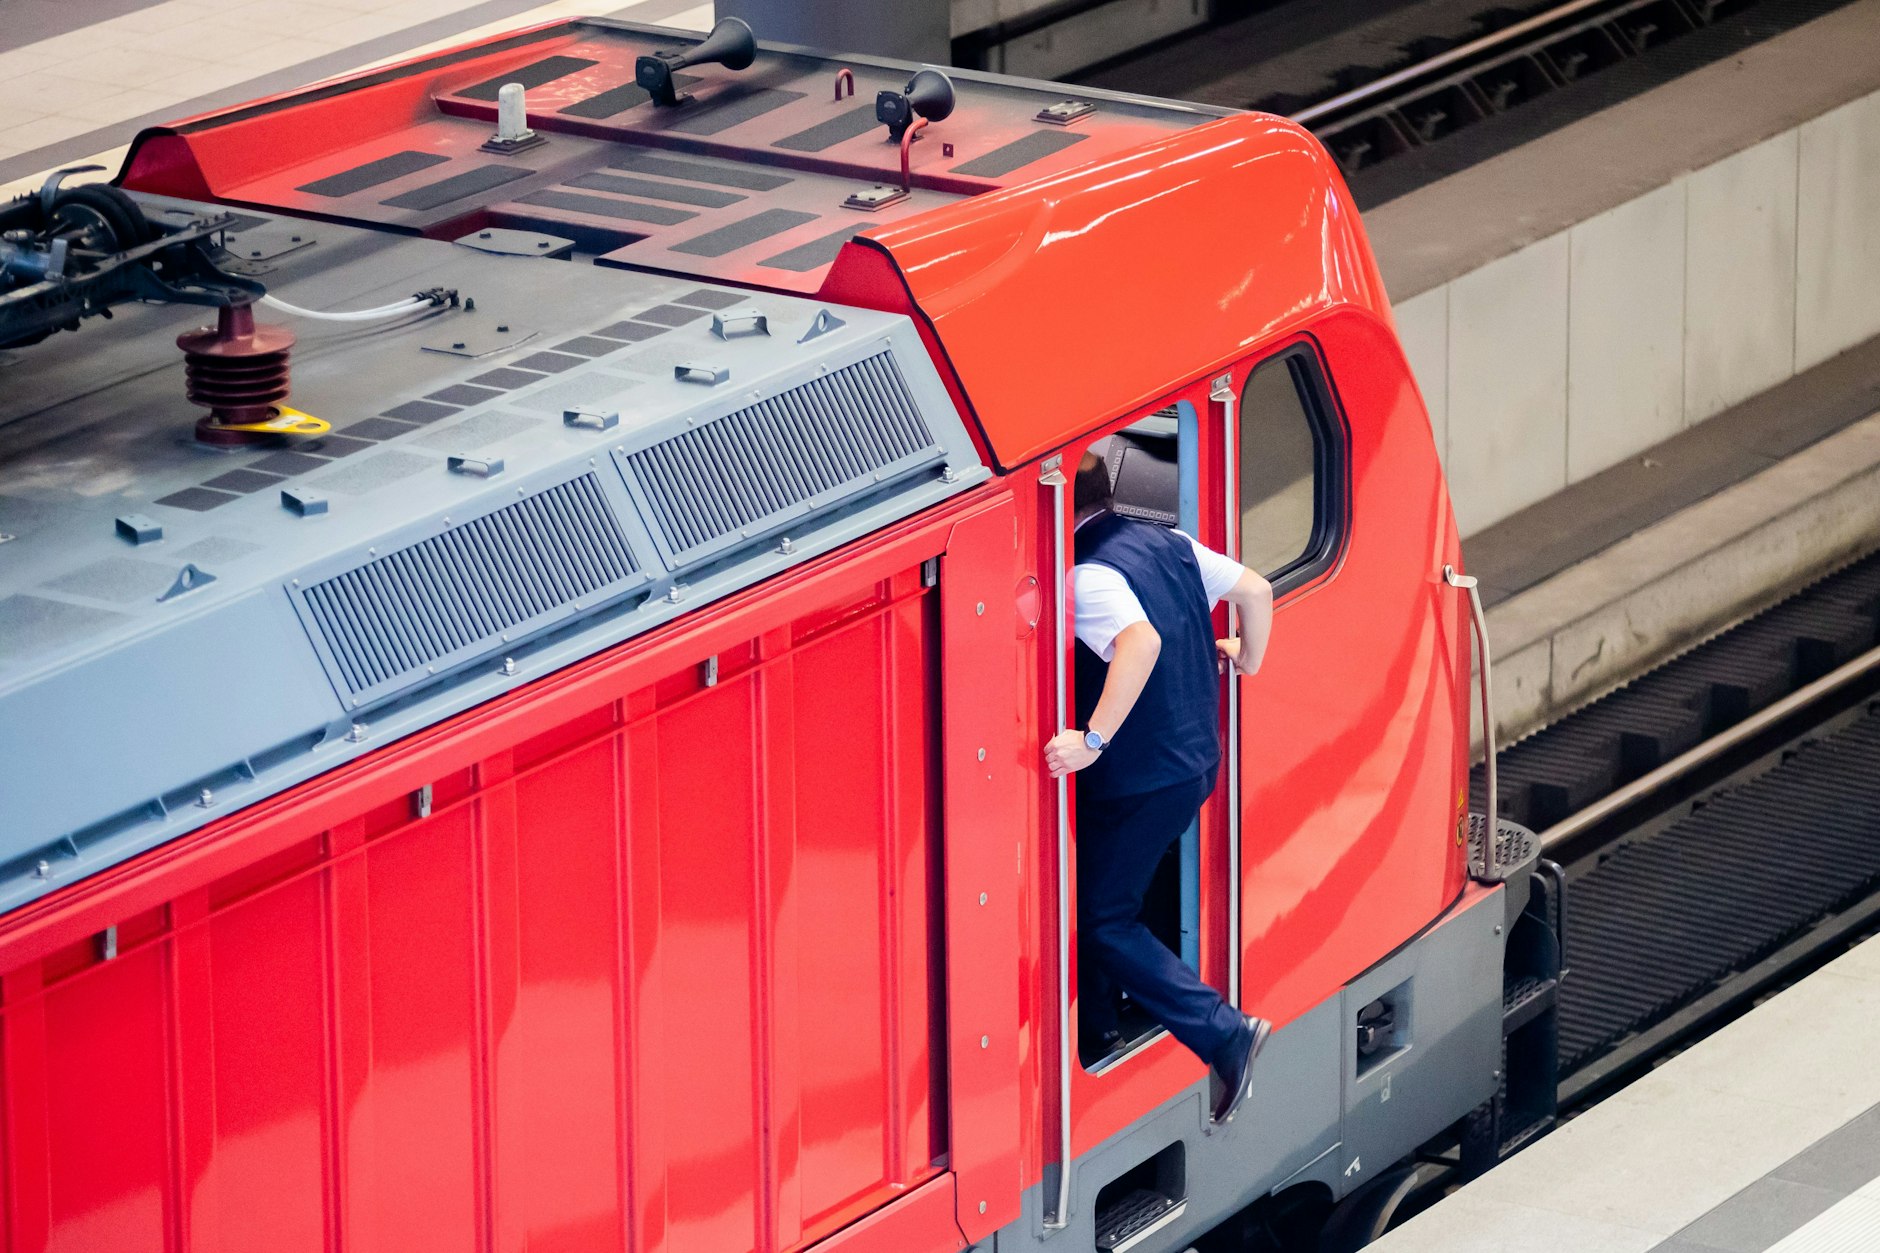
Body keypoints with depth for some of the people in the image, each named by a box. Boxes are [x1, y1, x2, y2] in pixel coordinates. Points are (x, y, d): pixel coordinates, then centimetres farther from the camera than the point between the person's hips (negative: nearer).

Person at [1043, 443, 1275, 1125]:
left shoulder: (1086, 577, -22)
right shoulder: (1166, 543, 4)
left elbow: (1141, 641, -39)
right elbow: (1255, 588, 10)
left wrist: (1094, 739, -39)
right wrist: (1248, 658, 28)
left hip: (1139, 780, -9)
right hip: (1195, 759, 9)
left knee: (1103, 923, 1)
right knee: (1105, 901, 24)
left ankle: (1226, 1034, -7)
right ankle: (1098, 1034, 31)